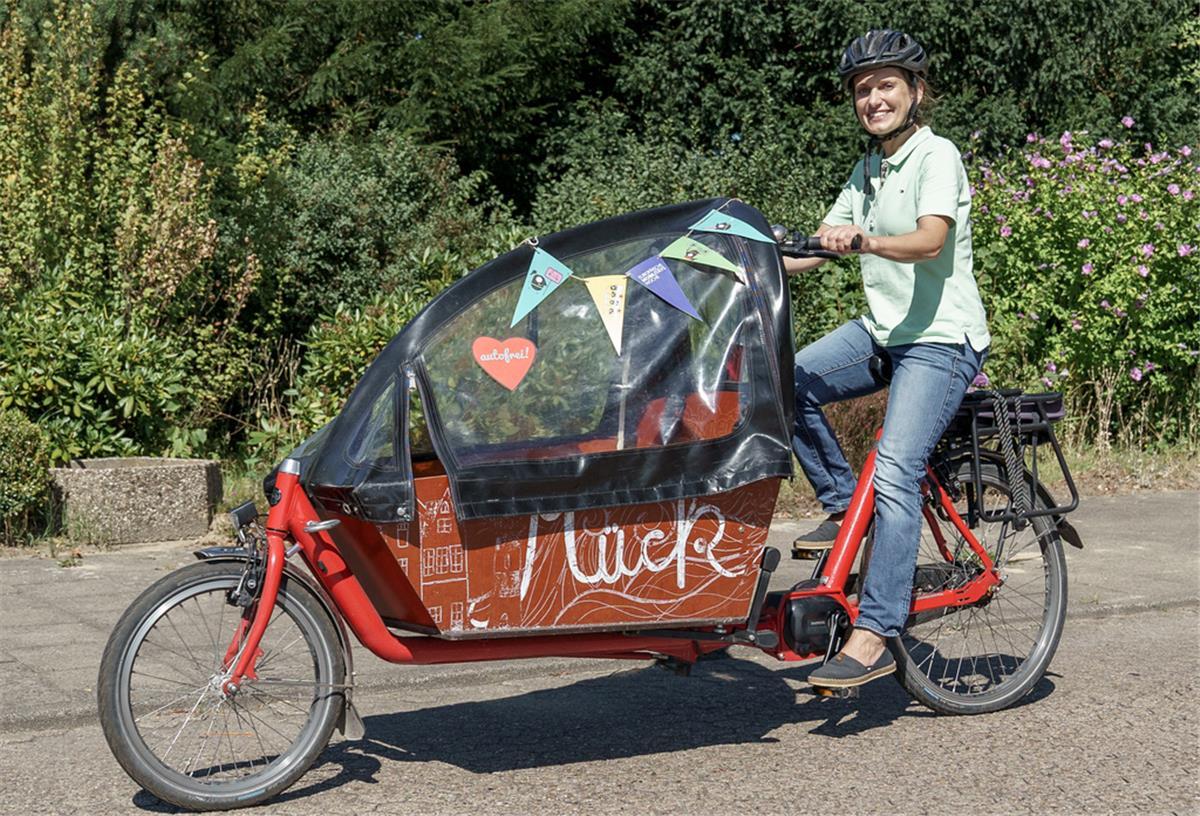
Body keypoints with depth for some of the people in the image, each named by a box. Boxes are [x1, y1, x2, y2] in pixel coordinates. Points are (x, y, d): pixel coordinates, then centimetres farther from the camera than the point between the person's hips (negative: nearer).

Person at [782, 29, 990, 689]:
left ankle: (874, 637, -20)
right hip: (881, 330, 8)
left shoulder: (937, 156, -10)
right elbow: (824, 242, 15)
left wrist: (866, 241, -46)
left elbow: (931, 239, -28)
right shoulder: (868, 169, 14)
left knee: (895, 475, -21)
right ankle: (843, 506, 6)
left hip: (941, 339, -8)